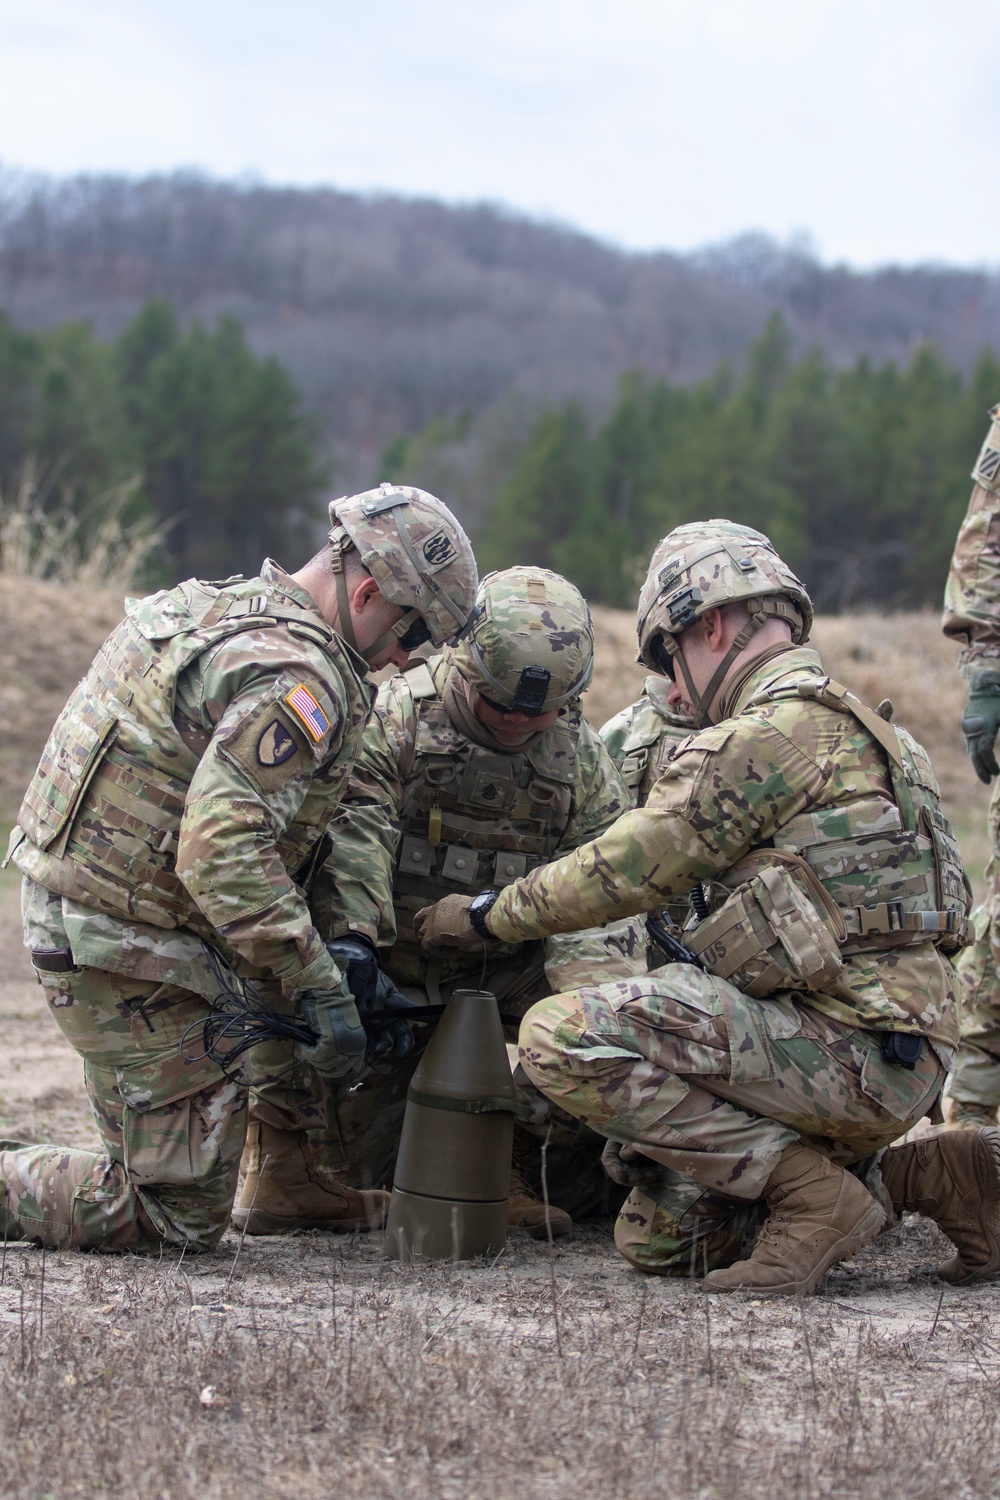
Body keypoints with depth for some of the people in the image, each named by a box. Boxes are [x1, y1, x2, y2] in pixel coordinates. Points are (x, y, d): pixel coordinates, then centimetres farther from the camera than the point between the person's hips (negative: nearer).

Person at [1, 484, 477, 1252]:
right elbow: (222, 853, -30)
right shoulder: (298, 677, -20)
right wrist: (321, 990, -27)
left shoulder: (223, 606, 11)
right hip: (133, 952, -10)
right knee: (180, 1218, -2)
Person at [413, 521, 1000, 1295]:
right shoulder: (850, 726, 22)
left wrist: (487, 916, 8)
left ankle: (812, 1192, -15)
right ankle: (935, 1174, 11)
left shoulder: (772, 734, -11)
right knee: (655, 1240, 15)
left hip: (851, 1050, -10)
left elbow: (625, 872, -5)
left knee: (564, 1036, -19)